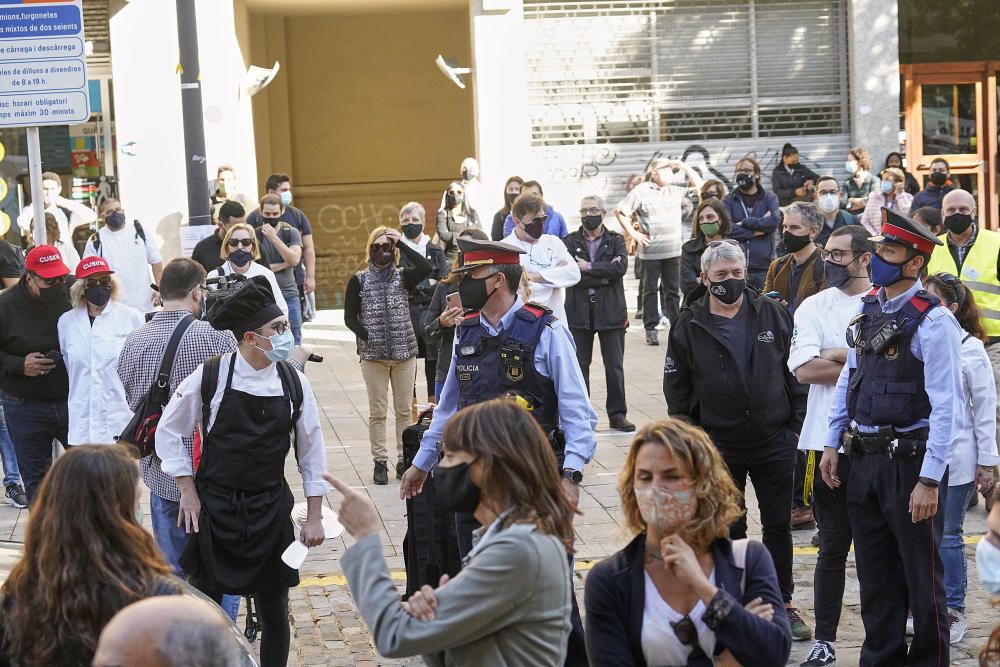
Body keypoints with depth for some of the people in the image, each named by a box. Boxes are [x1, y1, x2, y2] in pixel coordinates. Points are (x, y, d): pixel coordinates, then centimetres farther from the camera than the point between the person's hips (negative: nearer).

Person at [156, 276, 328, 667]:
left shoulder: (294, 383, -4)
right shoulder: (211, 378, -11)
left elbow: (311, 451, 4)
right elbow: (169, 432, 0)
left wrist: (314, 517, 3)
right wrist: (188, 492, -3)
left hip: (270, 510, 2)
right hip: (214, 506, -2)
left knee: (274, 610, 8)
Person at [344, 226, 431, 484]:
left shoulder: (403, 276, 4)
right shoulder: (359, 280, 3)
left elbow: (426, 268, -16)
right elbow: (350, 317, 2)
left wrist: (401, 243, -13)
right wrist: (366, 336, -14)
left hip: (405, 352, 1)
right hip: (373, 354, -1)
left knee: (404, 411, 6)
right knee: (377, 412, 3)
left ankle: (403, 460, 15)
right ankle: (380, 462, 10)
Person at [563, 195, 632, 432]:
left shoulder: (616, 241, 8)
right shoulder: (570, 242, 6)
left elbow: (621, 267, -12)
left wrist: (589, 267, -13)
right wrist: (603, 277, -11)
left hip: (610, 312, 0)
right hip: (579, 312, 0)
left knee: (615, 366, 3)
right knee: (579, 365, 3)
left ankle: (617, 414, 12)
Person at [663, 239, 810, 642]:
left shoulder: (773, 315, 1)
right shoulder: (689, 328, -2)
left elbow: (798, 371, 5)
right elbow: (677, 392, 2)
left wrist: (796, 425, 0)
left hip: (774, 442, 1)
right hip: (719, 448, -1)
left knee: (778, 526, 10)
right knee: (728, 530, 8)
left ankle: (783, 603, 22)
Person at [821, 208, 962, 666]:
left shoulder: (932, 321, -16)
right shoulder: (868, 309, 7)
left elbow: (946, 407, -18)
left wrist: (930, 479, -20)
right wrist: (833, 443, 15)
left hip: (910, 461, -7)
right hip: (864, 457, 7)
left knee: (921, 575, 6)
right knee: (874, 572, 17)